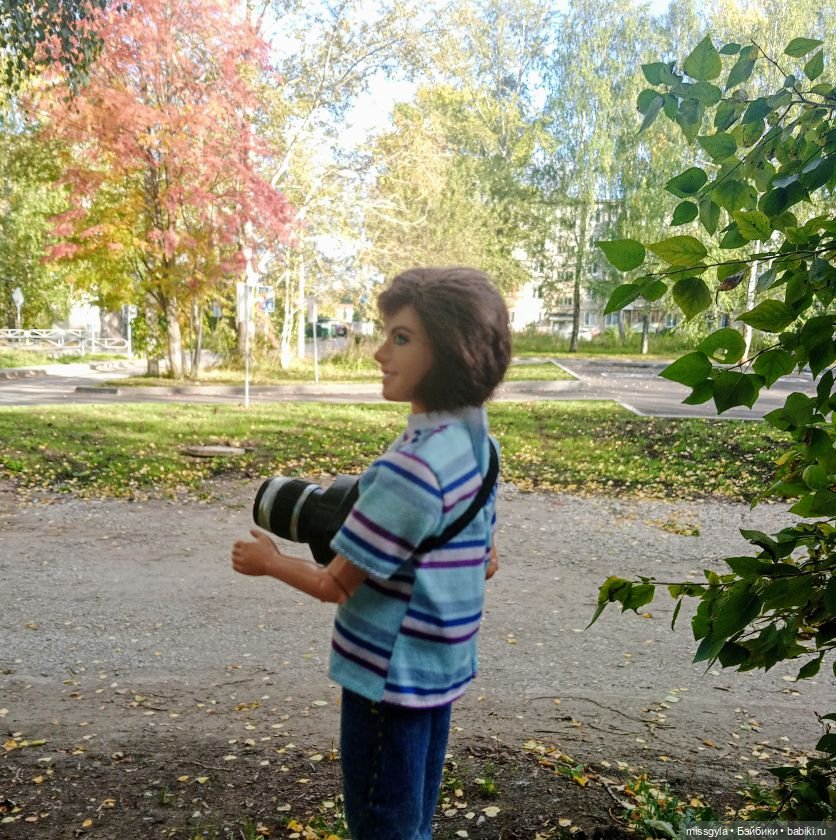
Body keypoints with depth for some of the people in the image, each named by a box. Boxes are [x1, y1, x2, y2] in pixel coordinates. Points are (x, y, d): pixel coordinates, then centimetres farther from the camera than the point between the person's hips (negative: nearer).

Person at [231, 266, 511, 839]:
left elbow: (335, 585, -19)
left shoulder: (413, 465, -28)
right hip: (438, 667, 9)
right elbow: (485, 561, 11)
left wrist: (267, 560, -1)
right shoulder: (476, 443, 0)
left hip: (391, 672, -9)